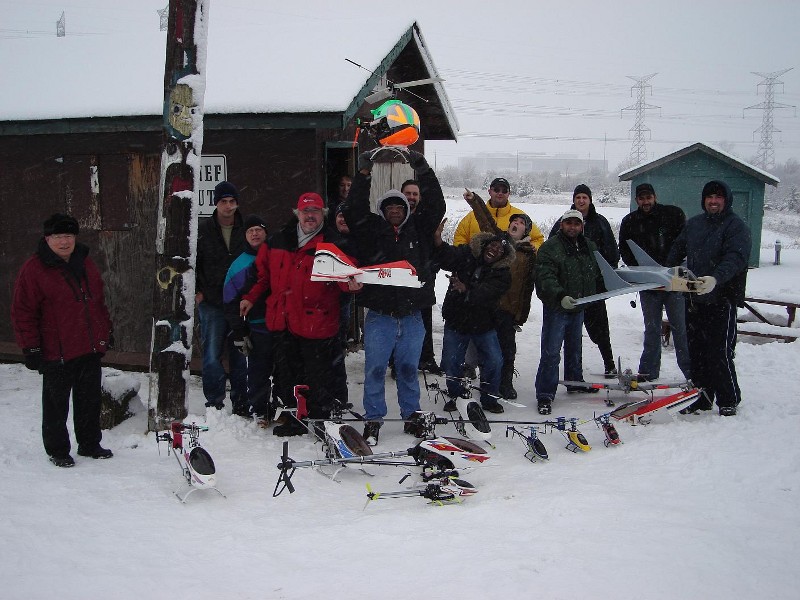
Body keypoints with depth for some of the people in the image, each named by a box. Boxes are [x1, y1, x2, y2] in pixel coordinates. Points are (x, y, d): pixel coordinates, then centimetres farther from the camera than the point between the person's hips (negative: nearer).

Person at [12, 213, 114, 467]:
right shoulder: (34, 269, -10)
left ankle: (90, 444, 30)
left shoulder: (85, 264, 10)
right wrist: (31, 348, -12)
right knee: (56, 403, 7)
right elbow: (23, 311, -9)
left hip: (91, 349, 6)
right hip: (57, 352, -6)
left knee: (90, 399, 15)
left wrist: (106, 331, 19)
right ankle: (57, 450, 22)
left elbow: (99, 301, 20)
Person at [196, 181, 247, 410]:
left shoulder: (246, 229, 3)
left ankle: (240, 400, 20)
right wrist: (197, 291, -3)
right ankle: (214, 402, 6)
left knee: (240, 354, 9)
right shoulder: (203, 230, 1)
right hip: (211, 303, -1)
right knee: (212, 354, -2)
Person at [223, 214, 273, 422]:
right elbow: (231, 302, 6)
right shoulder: (239, 265, 7)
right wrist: (239, 334, 1)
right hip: (258, 326, -1)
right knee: (259, 370, -1)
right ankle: (258, 409, 13)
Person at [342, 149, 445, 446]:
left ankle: (411, 416, 27)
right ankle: (373, 420, 16)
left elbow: (435, 206, -1)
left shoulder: (418, 229, 7)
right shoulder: (372, 230, 2)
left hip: (412, 315, 2)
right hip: (380, 315, -2)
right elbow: (355, 210, -9)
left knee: (409, 369, 13)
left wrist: (423, 170, -7)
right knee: (375, 369, 4)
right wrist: (364, 175, -16)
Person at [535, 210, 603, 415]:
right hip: (556, 307, -7)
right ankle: (545, 394, -3)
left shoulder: (589, 247, 9)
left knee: (574, 347, 22)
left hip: (578, 306, 7)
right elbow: (546, 277, -25)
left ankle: (575, 382, 40)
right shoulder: (550, 248, -14)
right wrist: (560, 296, -37)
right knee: (551, 352, -8)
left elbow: (598, 274, 24)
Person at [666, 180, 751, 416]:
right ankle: (704, 395, 21)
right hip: (694, 298, 7)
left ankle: (729, 400, 6)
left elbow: (736, 258, -21)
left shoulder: (736, 226, -7)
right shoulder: (694, 223, 14)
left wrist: (716, 278, -38)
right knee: (696, 350, 10)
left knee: (720, 353, -7)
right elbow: (678, 249, 24)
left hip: (722, 299, -7)